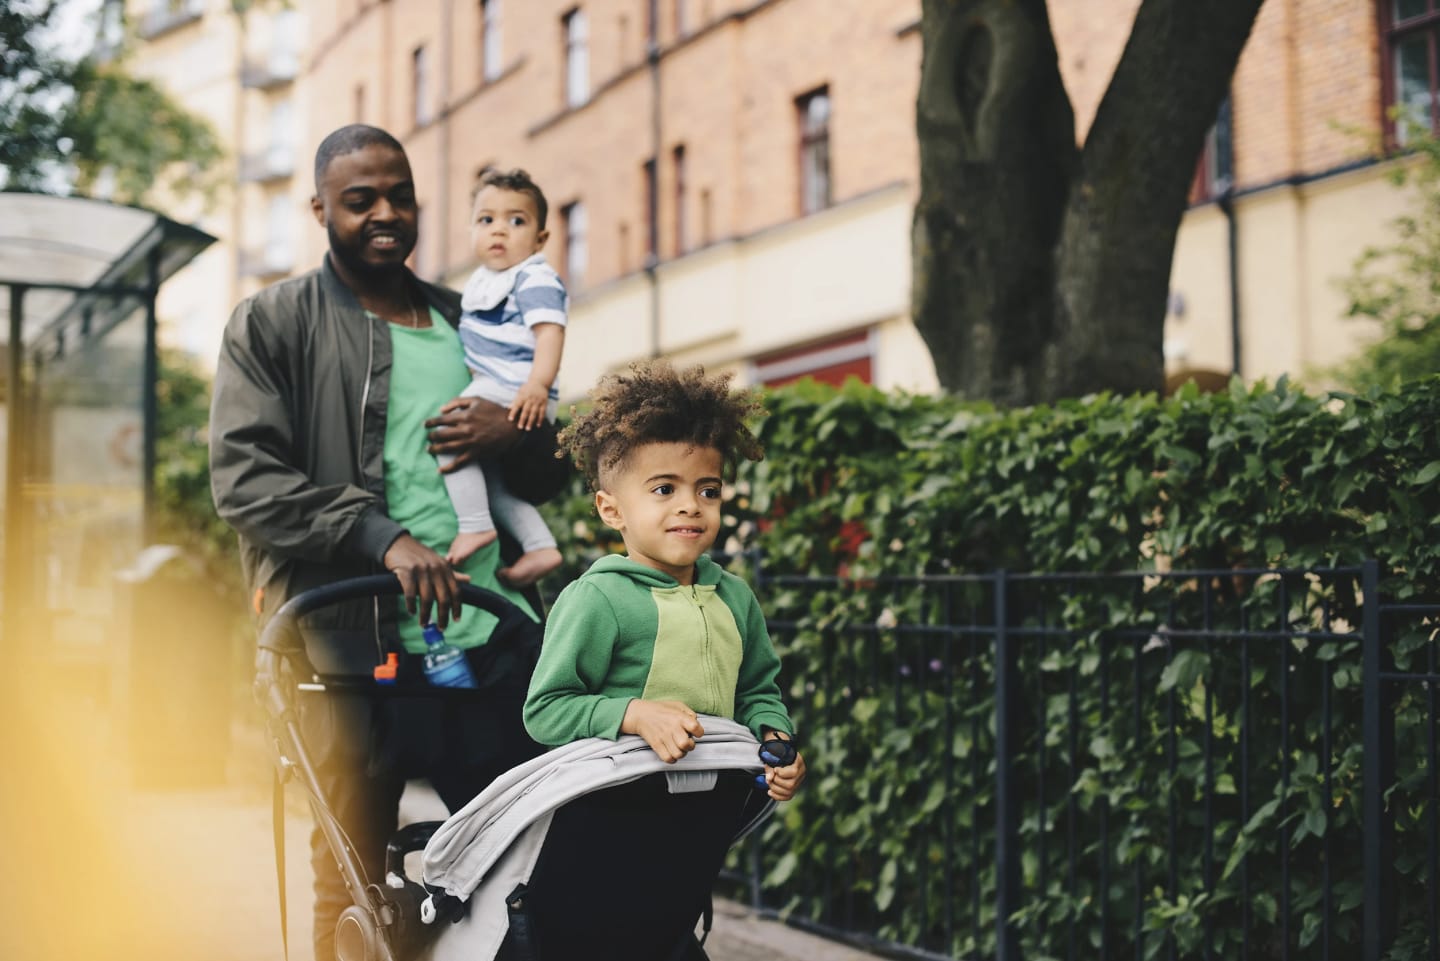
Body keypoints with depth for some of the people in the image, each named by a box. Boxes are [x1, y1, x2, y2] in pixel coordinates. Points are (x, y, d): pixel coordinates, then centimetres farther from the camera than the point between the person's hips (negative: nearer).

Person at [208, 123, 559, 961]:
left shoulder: (467, 323, 20)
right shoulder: (270, 324, 6)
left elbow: (549, 475, 25)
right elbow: (243, 477, -7)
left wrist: (514, 431, 1)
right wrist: (382, 537, -18)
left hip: (488, 633, 4)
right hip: (353, 637, -4)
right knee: (353, 886, 1)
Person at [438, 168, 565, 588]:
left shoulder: (535, 280, -10)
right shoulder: (482, 281, 20)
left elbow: (549, 332, -23)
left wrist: (538, 384, -34)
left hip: (514, 393, -11)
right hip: (489, 387, 11)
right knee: (487, 470, 16)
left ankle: (474, 524, -21)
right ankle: (540, 546, 17)